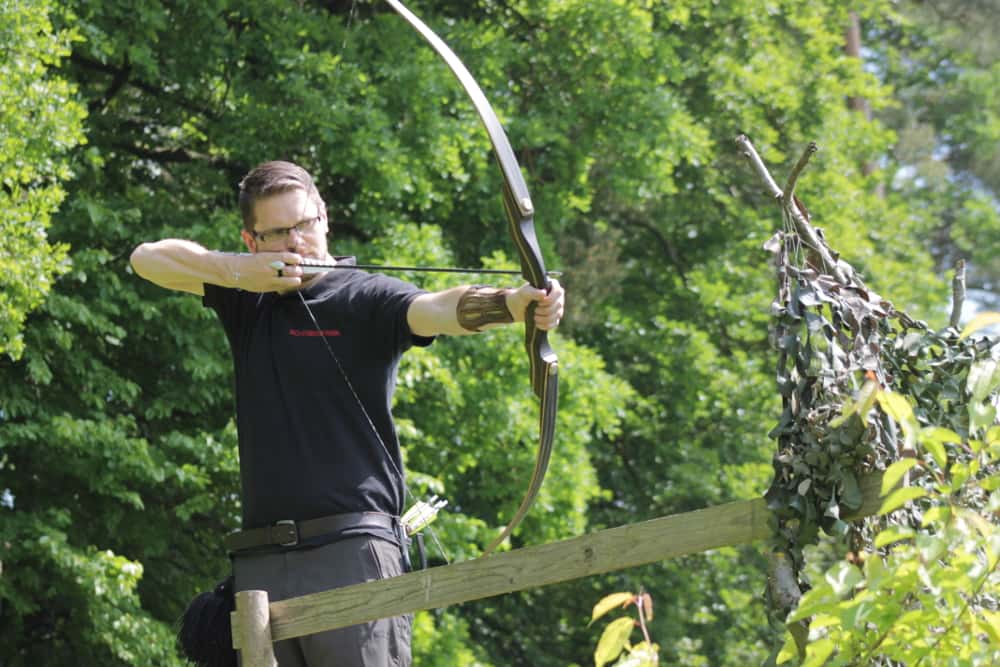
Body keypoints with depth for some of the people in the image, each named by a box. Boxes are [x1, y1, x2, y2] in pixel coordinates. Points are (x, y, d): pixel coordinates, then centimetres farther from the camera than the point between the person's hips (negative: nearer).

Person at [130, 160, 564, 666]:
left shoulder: (366, 298, 1)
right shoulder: (247, 300, 17)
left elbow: (437, 309, -18)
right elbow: (149, 258, 12)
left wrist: (514, 303, -39)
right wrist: (237, 271, -4)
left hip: (351, 547, -5)